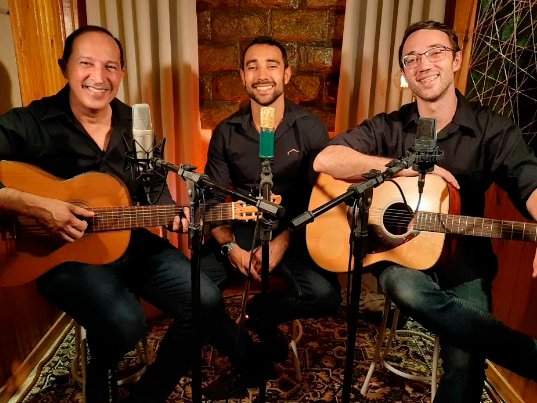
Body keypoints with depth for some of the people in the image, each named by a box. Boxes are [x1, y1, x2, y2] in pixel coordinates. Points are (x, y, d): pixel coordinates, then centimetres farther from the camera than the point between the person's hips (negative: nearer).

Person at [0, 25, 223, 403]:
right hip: (65, 253, -4)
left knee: (207, 301, -10)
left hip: (134, 243, 5)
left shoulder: (137, 125, 5)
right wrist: (33, 205, -26)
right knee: (125, 323, -30)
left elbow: (155, 186, 12)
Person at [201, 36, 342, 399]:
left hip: (295, 233, -1)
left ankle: (259, 314, 6)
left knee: (325, 296, -28)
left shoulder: (310, 129, -4)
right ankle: (247, 362, 4)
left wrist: (282, 242, -18)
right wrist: (230, 247, -14)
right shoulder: (227, 132, 2)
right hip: (241, 232, 2)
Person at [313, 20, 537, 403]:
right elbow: (325, 160, -15)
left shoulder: (493, 130, 0)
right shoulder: (388, 127, 0)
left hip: (464, 262, 0)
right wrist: (407, 167, -21)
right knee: (405, 287, -34)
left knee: (465, 364, -22)